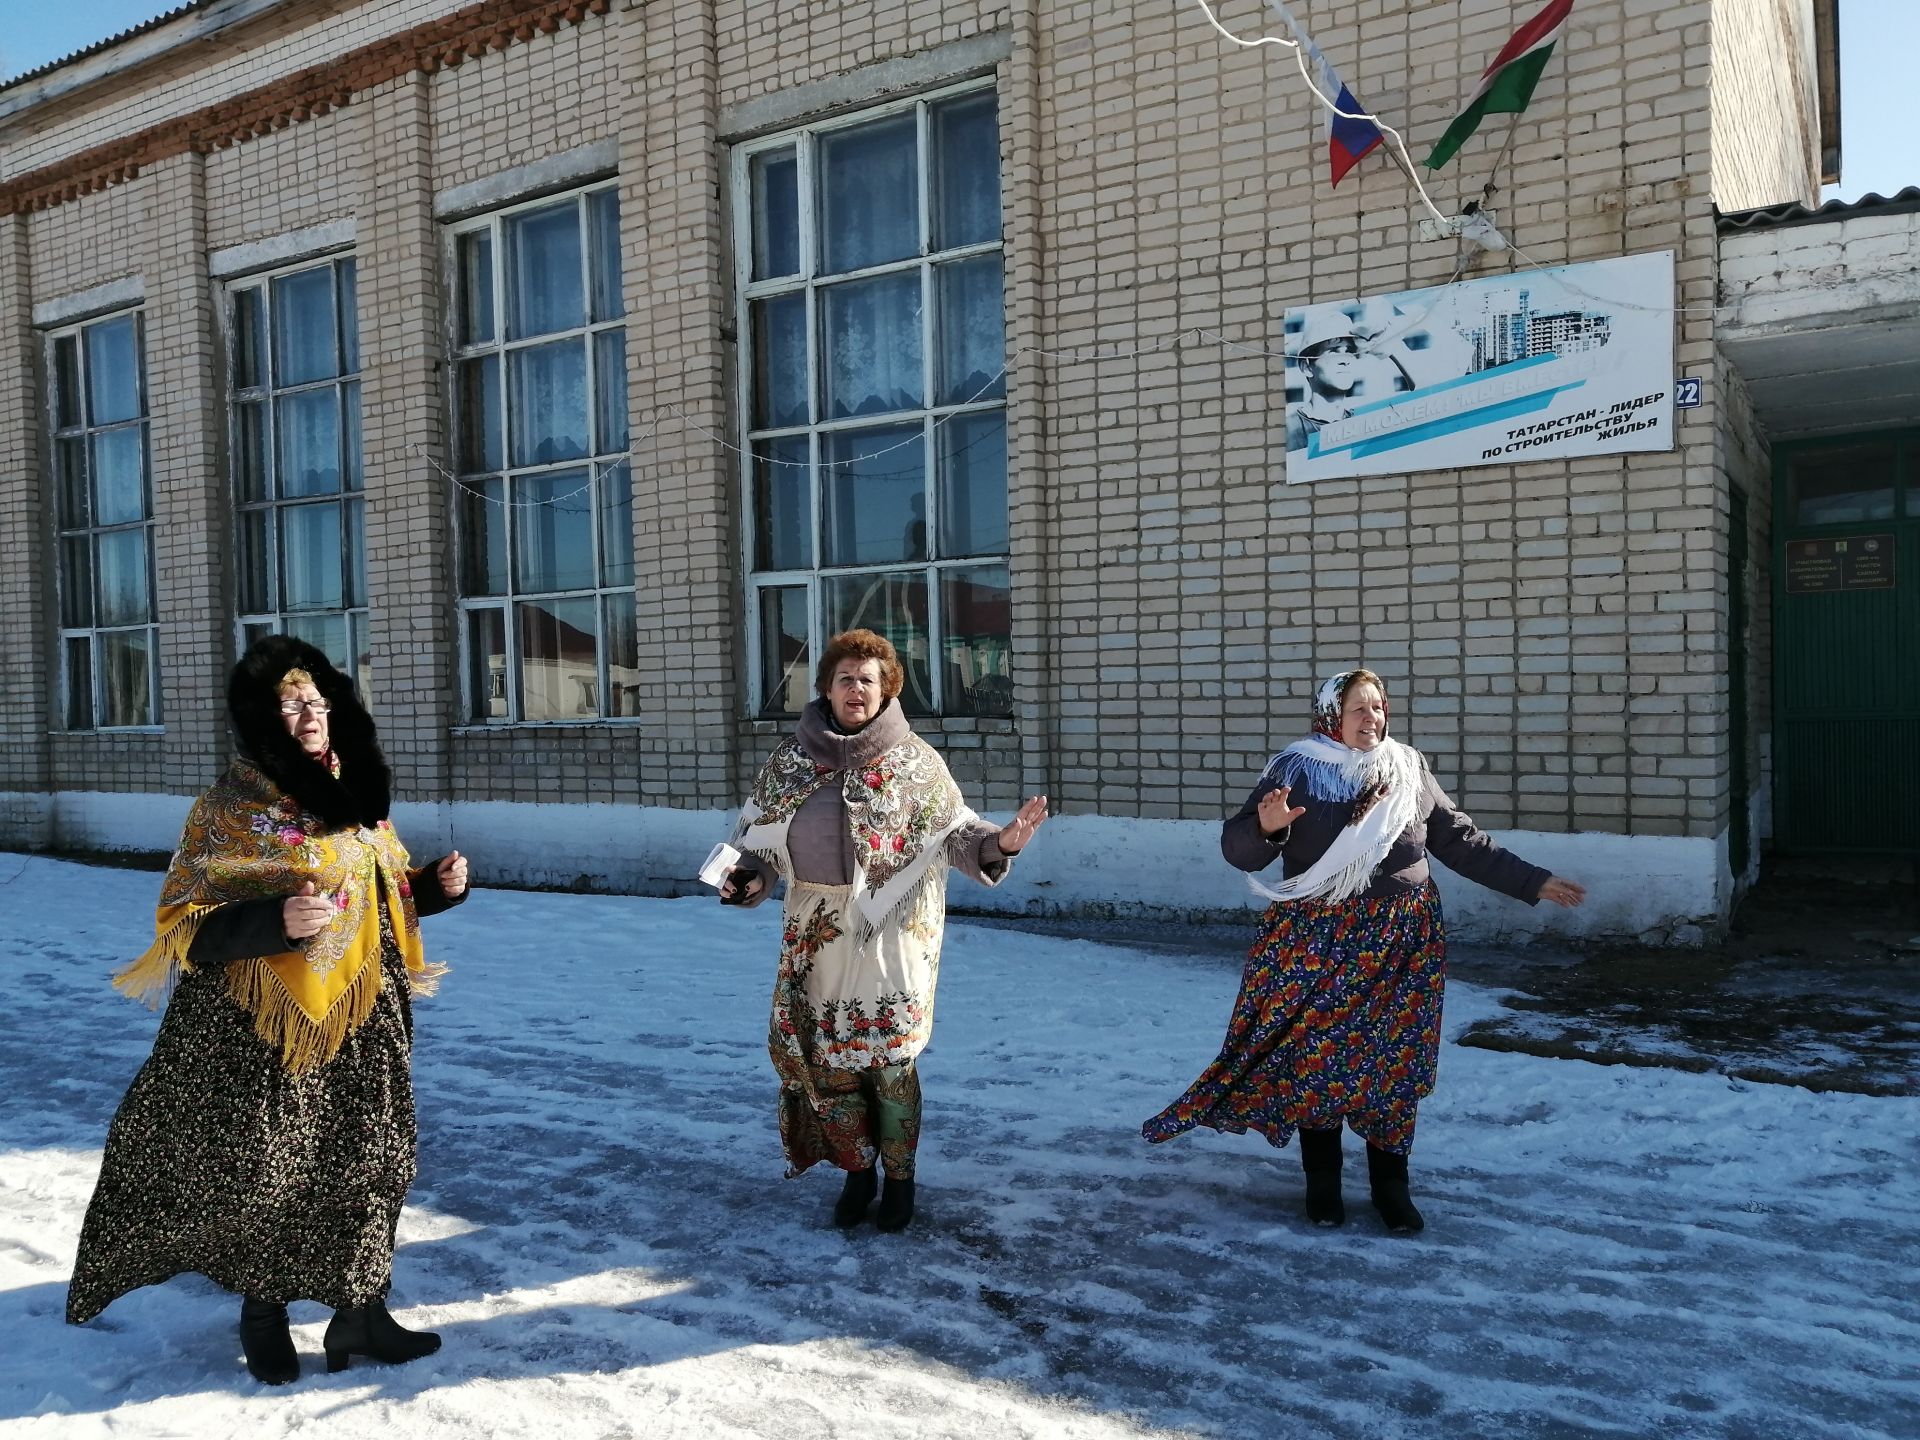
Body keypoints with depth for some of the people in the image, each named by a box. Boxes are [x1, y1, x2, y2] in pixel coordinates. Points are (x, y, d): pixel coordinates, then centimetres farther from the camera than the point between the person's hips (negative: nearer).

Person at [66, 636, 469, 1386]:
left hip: (361, 1019, 5)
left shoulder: (357, 797, 8)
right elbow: (189, 926, -14)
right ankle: (262, 1308, 29)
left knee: (369, 1156, 8)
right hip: (264, 1024, -5)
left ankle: (360, 1310, 22)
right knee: (266, 1168, 4)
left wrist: (437, 885, -1)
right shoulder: (231, 808, -10)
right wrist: (277, 922, -30)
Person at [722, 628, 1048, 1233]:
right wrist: (747, 879, -7)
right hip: (817, 934, 3)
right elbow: (761, 837, 10)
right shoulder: (791, 760, 5)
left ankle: (899, 1177, 23)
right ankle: (857, 1171, 28)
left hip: (891, 935, -3)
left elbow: (955, 833, -3)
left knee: (890, 1058, 2)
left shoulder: (915, 761, -3)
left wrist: (999, 843, -22)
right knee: (826, 1057, 8)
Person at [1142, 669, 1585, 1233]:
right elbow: (1238, 850, -7)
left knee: (1393, 1061, 7)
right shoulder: (1295, 771, -5)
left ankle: (1392, 1186, 21)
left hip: (1400, 944, 3)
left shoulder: (1409, 771, 5)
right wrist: (1267, 828, -28)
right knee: (1316, 1058, 3)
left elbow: (1462, 843, 13)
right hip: (1316, 944, -2)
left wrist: (1532, 882, 11)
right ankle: (1322, 1183, 19)